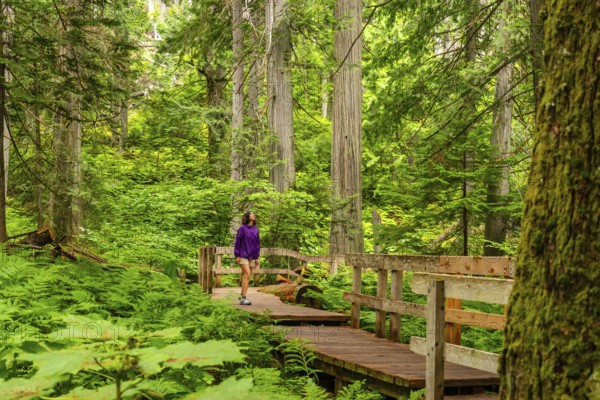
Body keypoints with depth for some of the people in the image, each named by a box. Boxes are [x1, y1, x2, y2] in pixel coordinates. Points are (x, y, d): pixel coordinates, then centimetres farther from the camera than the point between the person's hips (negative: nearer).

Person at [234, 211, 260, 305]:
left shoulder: (255, 229, 11)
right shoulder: (242, 228, -4)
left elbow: (257, 243, 15)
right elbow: (237, 242, -4)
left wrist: (257, 257, 14)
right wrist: (237, 256, -7)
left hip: (252, 256, 5)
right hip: (243, 255, -5)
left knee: (247, 276, 7)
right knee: (247, 274, -16)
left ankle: (242, 295, 19)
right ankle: (244, 298, -18)